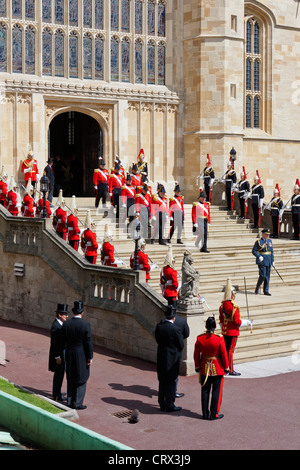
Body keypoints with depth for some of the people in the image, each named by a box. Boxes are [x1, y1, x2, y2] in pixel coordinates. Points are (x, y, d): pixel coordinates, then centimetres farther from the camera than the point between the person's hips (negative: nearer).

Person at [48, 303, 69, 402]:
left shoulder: (60, 324, 8)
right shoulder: (55, 326, -23)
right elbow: (54, 343, -23)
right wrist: (57, 357, -22)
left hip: (62, 353, 10)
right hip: (58, 354, -10)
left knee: (60, 374, 18)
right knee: (58, 374, 0)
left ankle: (57, 392, 30)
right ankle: (56, 395, 10)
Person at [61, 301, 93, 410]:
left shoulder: (66, 324, -3)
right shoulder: (85, 325, -14)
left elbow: (64, 341, 2)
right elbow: (88, 342, -13)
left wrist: (65, 355, 13)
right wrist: (90, 357, -5)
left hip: (69, 355, 4)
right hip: (82, 356, -4)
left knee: (70, 379, 16)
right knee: (81, 380, 6)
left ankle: (70, 402, 21)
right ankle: (77, 403, 7)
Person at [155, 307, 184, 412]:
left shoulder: (159, 326, -3)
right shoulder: (174, 329, -20)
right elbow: (181, 345, -11)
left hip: (161, 358, 6)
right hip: (172, 359, -6)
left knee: (162, 382, 15)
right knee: (171, 382, 4)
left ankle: (162, 404, 23)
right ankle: (170, 405, 9)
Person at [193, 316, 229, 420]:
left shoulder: (199, 339, -7)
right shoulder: (219, 339, -16)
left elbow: (196, 354, 1)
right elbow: (224, 355, -9)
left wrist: (197, 367, 14)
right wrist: (226, 368, 3)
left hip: (205, 369, 3)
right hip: (217, 369, -3)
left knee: (205, 391, 12)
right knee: (216, 392, 7)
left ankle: (205, 414, 17)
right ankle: (214, 414, 11)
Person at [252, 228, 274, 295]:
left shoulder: (270, 241, 12)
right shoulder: (258, 242, -5)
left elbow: (271, 252, 17)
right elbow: (254, 251, -8)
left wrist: (272, 261, 12)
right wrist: (259, 256, -22)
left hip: (268, 262, 6)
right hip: (262, 262, -6)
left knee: (267, 276, 5)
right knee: (263, 276, -11)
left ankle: (266, 291, 9)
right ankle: (257, 288, 10)